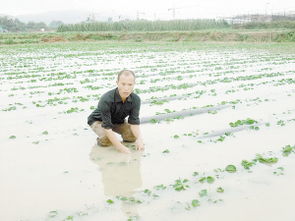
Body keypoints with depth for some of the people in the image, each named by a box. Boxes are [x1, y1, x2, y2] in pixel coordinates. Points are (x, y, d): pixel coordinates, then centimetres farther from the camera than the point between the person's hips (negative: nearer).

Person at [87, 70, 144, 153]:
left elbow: (134, 122, -20)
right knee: (107, 140, -31)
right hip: (98, 120, -4)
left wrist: (139, 138, -41)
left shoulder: (135, 99, -25)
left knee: (133, 135, -18)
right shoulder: (106, 100, -39)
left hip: (118, 121, 5)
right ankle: (100, 139, 4)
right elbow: (107, 128, -38)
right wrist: (121, 147, -45)